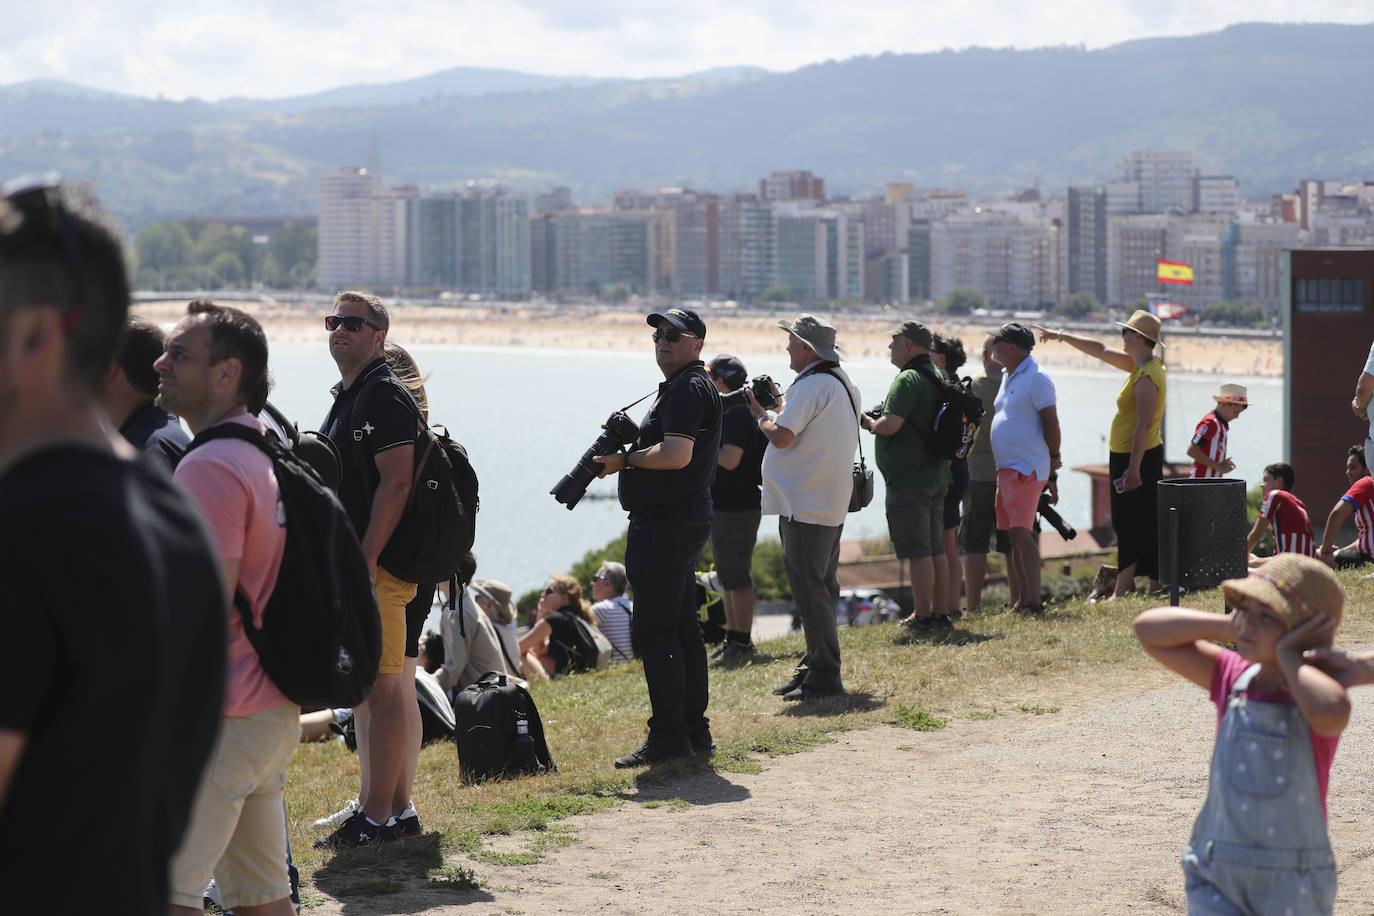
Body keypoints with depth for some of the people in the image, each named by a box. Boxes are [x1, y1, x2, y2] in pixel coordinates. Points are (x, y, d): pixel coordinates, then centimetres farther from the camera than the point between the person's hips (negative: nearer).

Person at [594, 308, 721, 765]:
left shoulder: (687, 389, -14)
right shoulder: (689, 386, 20)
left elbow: (676, 454, -26)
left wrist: (625, 459, -14)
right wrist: (630, 439, 9)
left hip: (665, 523, -11)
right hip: (684, 521, 11)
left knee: (654, 630, -10)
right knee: (682, 629, 14)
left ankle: (668, 737, -10)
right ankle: (694, 731, 19)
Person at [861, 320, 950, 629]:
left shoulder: (908, 379, -16)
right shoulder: (939, 378, 14)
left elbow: (890, 426, -25)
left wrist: (867, 422, -5)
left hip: (908, 480, -10)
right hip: (936, 476, 10)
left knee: (918, 551, -6)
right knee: (936, 549, 14)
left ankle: (922, 616, -5)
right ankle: (940, 612, 19)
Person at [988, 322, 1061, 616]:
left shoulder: (1036, 377, -12)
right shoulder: (1008, 376, 17)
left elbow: (1051, 424, -13)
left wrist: (1053, 461, -4)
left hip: (1026, 469, -10)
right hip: (1006, 469, 10)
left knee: (1021, 532, -16)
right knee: (1011, 536, 9)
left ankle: (1034, 601, -18)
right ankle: (1023, 601, 12)